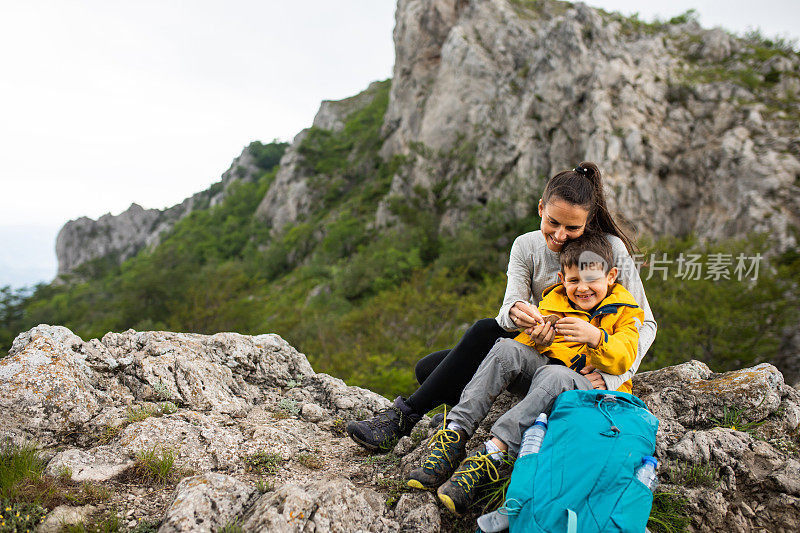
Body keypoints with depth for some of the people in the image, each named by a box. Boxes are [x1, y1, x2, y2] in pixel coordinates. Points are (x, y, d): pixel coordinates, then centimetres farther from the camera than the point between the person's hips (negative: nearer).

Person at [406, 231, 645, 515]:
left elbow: (622, 361, -12)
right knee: (508, 349, -25)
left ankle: (493, 452, -46)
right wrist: (537, 339, -13)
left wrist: (596, 337, -32)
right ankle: (455, 432, -34)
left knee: (554, 374, -38)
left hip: (595, 388, -4)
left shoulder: (625, 311, 3)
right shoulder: (553, 301, 12)